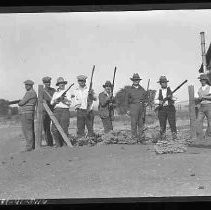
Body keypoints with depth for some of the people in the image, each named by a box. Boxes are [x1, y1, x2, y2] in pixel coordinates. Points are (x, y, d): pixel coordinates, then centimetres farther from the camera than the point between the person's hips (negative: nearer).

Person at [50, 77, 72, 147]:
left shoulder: (67, 92, 12)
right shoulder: (55, 93, 23)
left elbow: (70, 102, 0)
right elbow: (51, 103, 16)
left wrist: (64, 99, -15)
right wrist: (55, 101, -4)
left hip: (65, 110, -3)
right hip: (56, 110, 3)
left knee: (64, 129, -9)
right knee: (54, 129, -5)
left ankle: (65, 143, 0)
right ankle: (58, 144, 4)